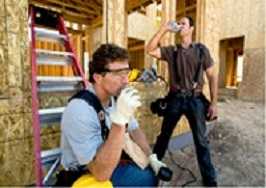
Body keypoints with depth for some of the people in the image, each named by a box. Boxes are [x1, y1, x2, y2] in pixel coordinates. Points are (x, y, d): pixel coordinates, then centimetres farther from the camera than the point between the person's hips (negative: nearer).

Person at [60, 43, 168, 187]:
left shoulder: (117, 97, -8)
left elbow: (134, 130, 6)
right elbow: (101, 173, -32)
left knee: (155, 170, 3)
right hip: (86, 174, -6)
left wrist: (151, 157, -4)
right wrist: (120, 120, -41)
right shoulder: (79, 110, -31)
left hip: (110, 159, 6)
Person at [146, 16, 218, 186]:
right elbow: (150, 50, -6)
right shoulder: (171, 51, 6)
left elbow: (212, 76, 3)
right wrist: (163, 29, -9)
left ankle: (209, 179, 28)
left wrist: (214, 102, -4)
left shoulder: (201, 49, 4)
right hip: (175, 99, 1)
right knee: (164, 135, 13)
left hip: (195, 99, 0)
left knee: (201, 140, 9)